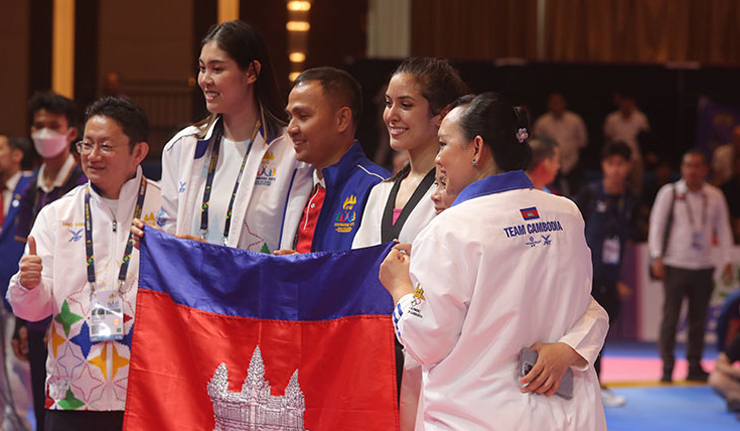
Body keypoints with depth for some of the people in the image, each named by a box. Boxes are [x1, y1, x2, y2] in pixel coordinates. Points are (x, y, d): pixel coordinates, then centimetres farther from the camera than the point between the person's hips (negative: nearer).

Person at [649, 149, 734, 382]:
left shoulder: (714, 196, 8)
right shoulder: (669, 193, 0)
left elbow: (723, 229, 13)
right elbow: (656, 224, 0)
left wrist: (727, 261, 7)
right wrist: (657, 257, -7)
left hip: (703, 267, 3)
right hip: (675, 265, -3)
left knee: (699, 318, 7)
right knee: (670, 318, -5)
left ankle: (694, 367, 16)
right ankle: (667, 367, 0)